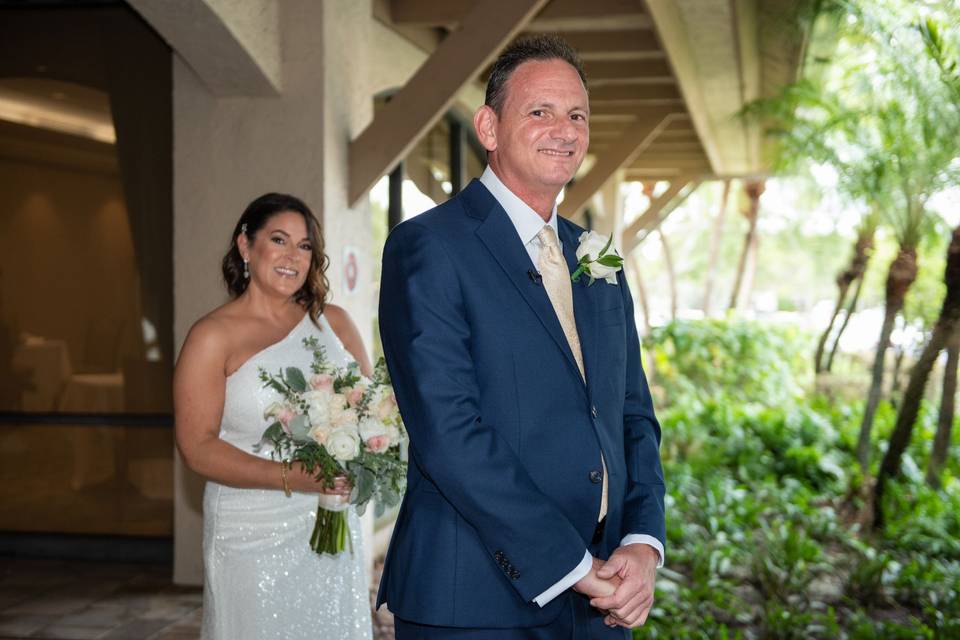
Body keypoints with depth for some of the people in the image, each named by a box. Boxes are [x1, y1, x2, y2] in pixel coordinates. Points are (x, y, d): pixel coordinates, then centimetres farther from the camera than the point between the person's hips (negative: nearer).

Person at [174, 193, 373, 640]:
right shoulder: (213, 337, -6)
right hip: (254, 537, -4)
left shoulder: (333, 322, 5)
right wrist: (292, 478, -23)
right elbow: (198, 447, -12)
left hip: (332, 527, 4)